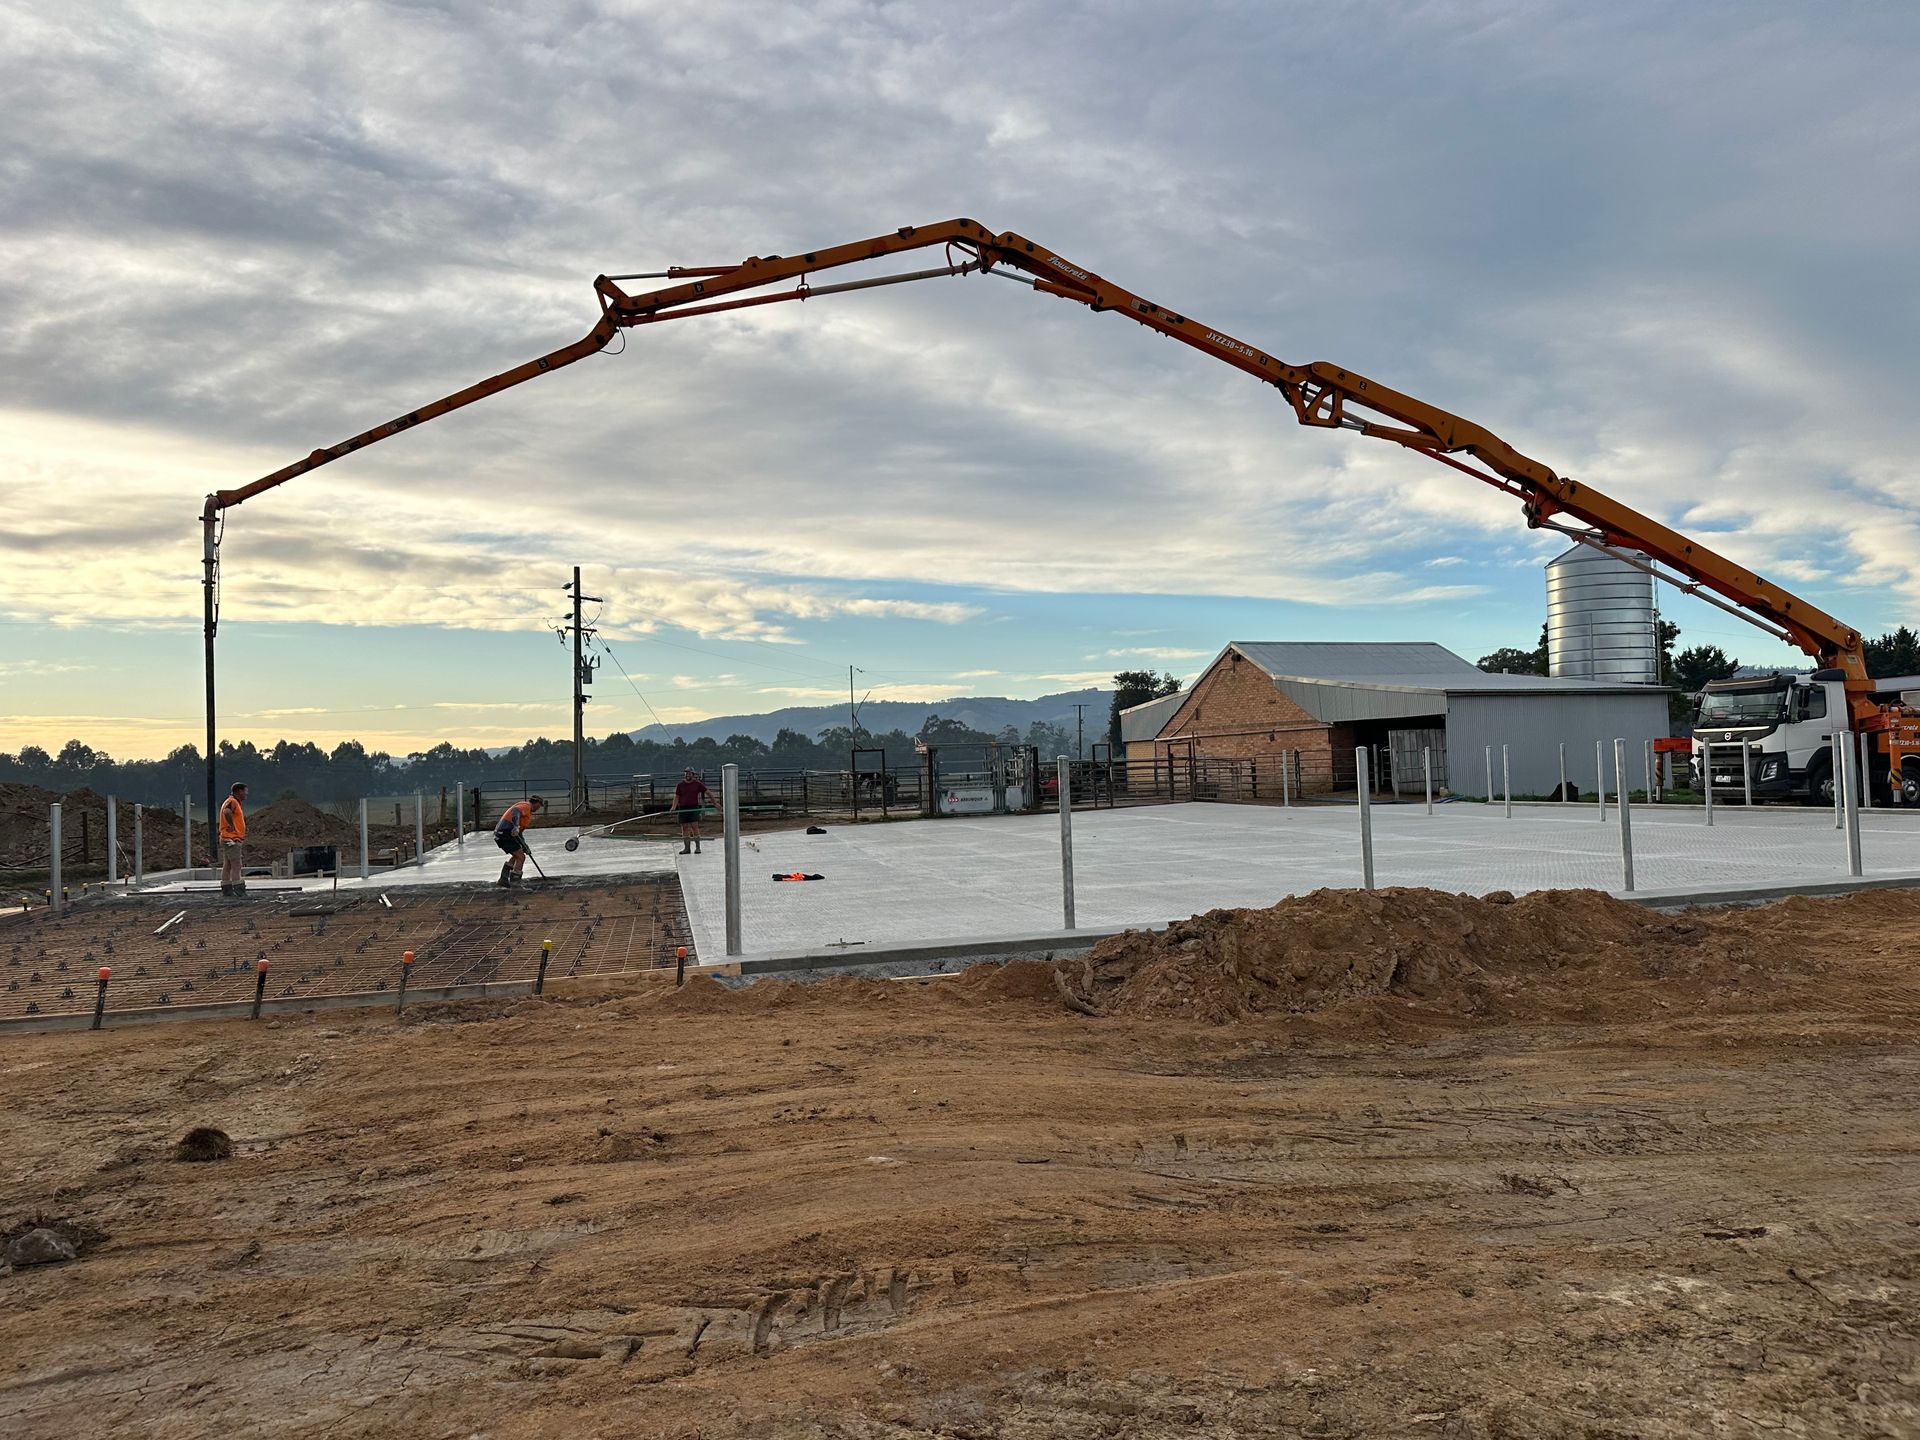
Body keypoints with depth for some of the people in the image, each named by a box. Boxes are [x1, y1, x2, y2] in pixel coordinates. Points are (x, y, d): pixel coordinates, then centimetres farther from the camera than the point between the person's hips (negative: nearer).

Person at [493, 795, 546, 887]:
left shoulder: (527, 813, 27)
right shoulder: (526, 806, -2)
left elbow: (519, 831, 30)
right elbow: (515, 811, -25)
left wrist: (524, 845, 26)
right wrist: (515, 826, -38)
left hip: (499, 834, 10)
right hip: (505, 832, -10)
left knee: (517, 855, 24)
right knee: (521, 857, -8)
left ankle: (503, 879, 23)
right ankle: (513, 881, -9)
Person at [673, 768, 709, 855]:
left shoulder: (698, 784, 4)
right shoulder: (680, 785, 8)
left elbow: (707, 792, 7)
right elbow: (676, 797, 7)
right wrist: (673, 807, -8)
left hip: (694, 808, -2)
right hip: (683, 808, 2)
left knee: (695, 827, -11)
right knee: (684, 828, 3)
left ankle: (697, 847, -7)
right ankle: (686, 848, 9)